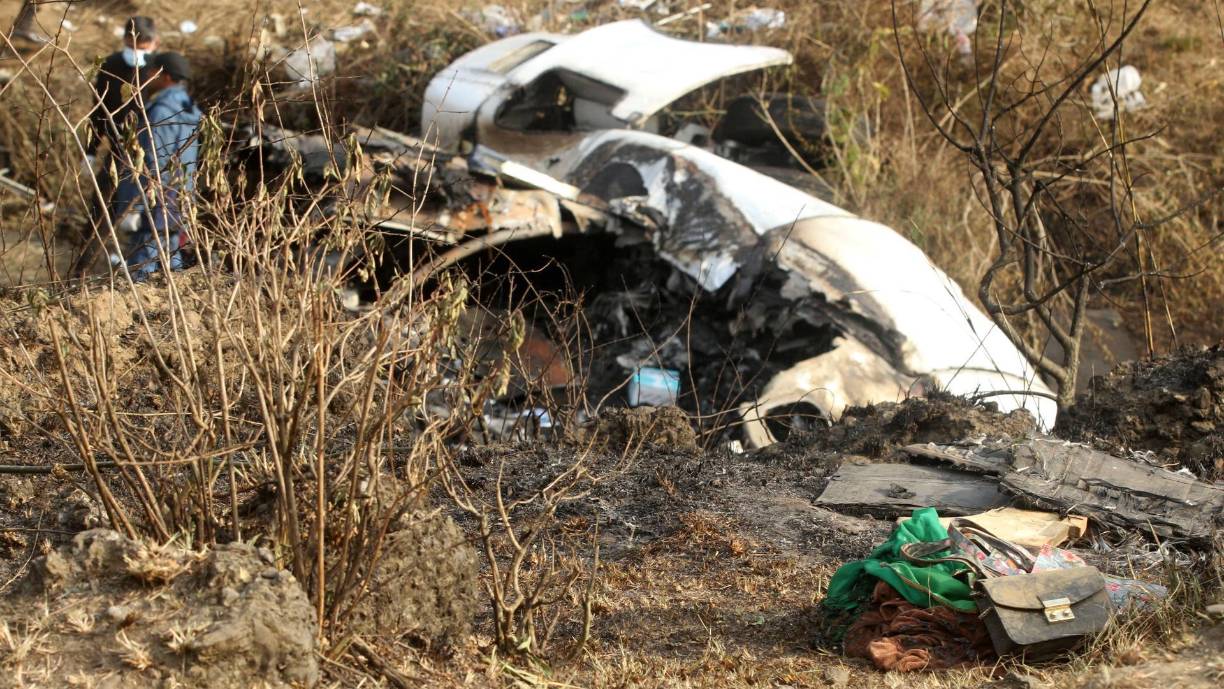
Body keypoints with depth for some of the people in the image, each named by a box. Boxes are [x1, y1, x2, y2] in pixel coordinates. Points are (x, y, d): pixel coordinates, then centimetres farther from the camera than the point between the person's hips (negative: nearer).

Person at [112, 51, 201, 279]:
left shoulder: (161, 112, -16)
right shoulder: (188, 111, 14)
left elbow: (154, 168, -21)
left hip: (154, 211, -10)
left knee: (141, 273, -10)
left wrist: (134, 209, -21)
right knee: (170, 263, 15)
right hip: (174, 213, 10)